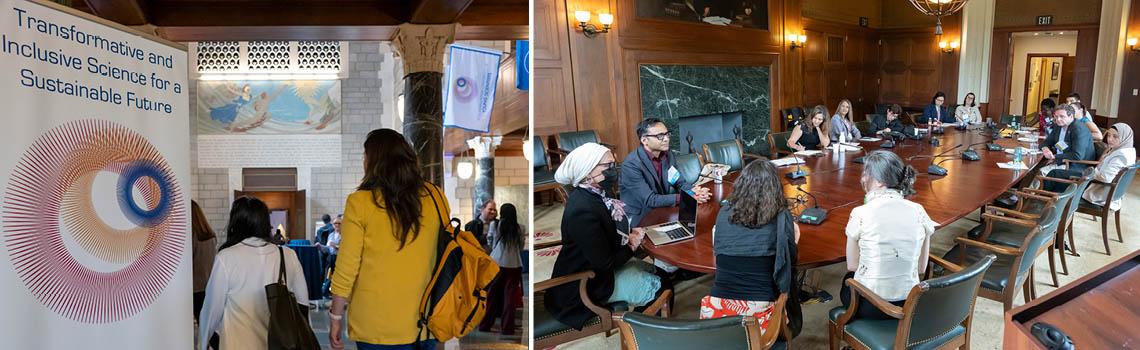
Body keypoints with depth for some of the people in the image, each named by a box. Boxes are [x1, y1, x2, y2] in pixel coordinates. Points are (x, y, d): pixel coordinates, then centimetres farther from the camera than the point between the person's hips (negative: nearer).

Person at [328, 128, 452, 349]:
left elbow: (347, 267, -7)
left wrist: (335, 317, 4)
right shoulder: (434, 196, -1)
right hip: (425, 323, 3)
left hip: (376, 329, -3)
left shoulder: (360, 202, -10)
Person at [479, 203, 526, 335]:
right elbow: (521, 247, 9)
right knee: (510, 297, 4)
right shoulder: (520, 229, 0)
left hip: (497, 264, 0)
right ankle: (507, 328, 5)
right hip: (514, 266, 0)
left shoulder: (497, 225, -2)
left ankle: (485, 326, 16)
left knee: (492, 296, 9)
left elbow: (492, 245, 5)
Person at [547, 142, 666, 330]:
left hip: (596, 265, 9)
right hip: (585, 284, -9)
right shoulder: (583, 210, -33)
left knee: (654, 270, 13)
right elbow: (604, 263, -27)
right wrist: (631, 246, -10)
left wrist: (629, 234, -6)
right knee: (657, 286, -2)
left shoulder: (593, 193, -5)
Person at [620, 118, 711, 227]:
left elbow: (679, 183, 6)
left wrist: (693, 191, -16)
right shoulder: (631, 164, -21)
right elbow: (650, 200, -23)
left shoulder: (667, 156, 3)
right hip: (639, 220, -7)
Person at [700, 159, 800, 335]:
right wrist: (791, 238, 27)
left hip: (719, 307, 2)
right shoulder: (781, 218, -7)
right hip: (760, 311, -2)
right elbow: (790, 259, 6)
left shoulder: (724, 213, 1)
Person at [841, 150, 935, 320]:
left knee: (847, 279, 32)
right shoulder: (919, 211, -4)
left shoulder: (860, 214, -14)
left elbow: (852, 266, -4)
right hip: (909, 305, 4)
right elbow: (921, 268, 4)